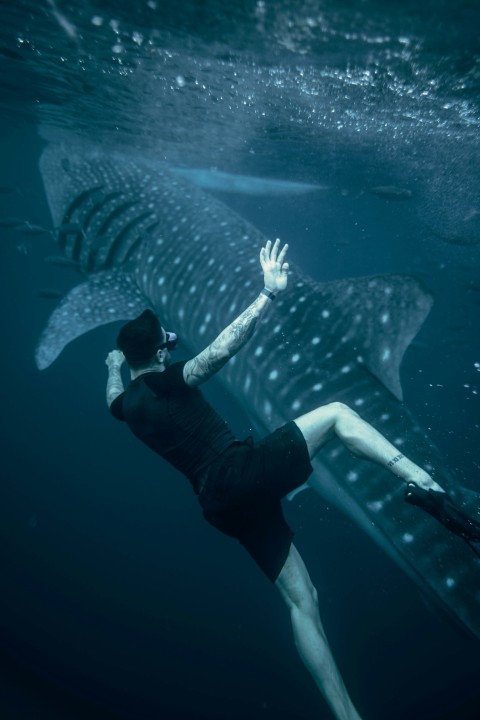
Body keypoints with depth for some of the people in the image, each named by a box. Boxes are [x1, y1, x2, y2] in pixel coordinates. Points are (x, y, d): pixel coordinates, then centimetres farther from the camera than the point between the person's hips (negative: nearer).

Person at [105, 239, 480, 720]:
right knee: (336, 413, 3)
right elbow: (222, 349, -22)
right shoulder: (166, 380, -5)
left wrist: (113, 366, 62)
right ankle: (423, 484, -16)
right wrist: (269, 293, -20)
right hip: (245, 472, -7)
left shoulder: (128, 405, 16)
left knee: (301, 601, 12)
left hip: (222, 506, 7)